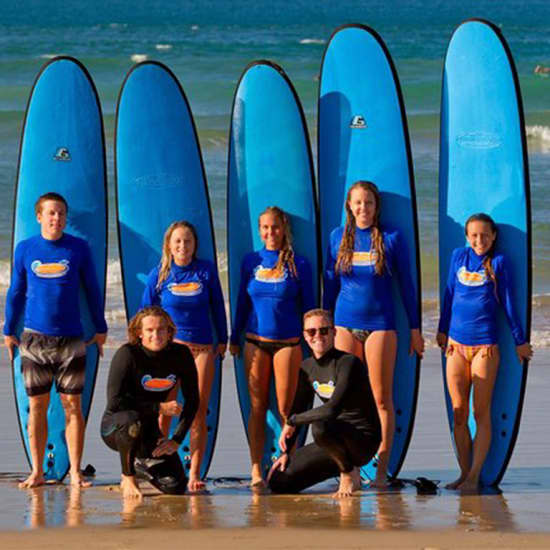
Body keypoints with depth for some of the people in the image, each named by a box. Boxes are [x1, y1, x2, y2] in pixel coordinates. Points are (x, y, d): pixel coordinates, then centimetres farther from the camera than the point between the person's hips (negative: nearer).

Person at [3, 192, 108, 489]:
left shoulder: (79, 248, 1)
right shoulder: (25, 249, 3)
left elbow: (92, 290, 9)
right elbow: (16, 292, 11)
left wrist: (100, 329, 10)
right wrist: (9, 331, 13)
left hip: (71, 339, -1)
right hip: (35, 339, 1)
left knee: (73, 405, 0)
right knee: (37, 405, 4)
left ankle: (75, 472, 4)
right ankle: (37, 472, 11)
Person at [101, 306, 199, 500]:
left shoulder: (181, 355, -7)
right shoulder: (128, 354, -21)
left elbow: (192, 401, 1)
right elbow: (114, 402, -26)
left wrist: (177, 439, -9)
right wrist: (159, 408, -22)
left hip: (149, 430, 4)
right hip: (114, 426, -4)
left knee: (175, 487, -11)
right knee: (131, 420, -41)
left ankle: (141, 463, 24)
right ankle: (128, 478, -15)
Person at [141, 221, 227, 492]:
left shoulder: (206, 270, 3)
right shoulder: (159, 274, 2)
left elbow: (217, 306, 12)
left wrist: (222, 340, 13)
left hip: (202, 348, 1)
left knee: (199, 411, -1)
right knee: (163, 410, -5)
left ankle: (194, 473, 2)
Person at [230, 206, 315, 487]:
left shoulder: (298, 264, 1)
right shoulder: (251, 261, 7)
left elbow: (307, 306, 5)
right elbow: (243, 302, 15)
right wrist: (234, 338, 15)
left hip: (288, 342, -2)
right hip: (256, 342, 2)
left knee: (285, 409, -1)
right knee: (257, 408, 2)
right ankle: (256, 469, 4)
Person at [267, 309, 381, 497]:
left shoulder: (348, 363, -17)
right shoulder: (308, 367, 7)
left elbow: (332, 410, -28)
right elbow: (298, 409, 16)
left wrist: (292, 421, -17)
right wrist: (286, 452, 9)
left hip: (364, 441, -8)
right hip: (336, 438, 8)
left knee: (320, 427, -39)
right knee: (278, 482, -2)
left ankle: (350, 474, -12)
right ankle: (343, 465, 15)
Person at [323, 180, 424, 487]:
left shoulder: (391, 239, 0)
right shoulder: (338, 238, 7)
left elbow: (406, 285, 4)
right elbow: (330, 284, 14)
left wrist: (415, 329, 3)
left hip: (380, 325, -2)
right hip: (345, 323, 2)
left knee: (382, 398, -1)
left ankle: (382, 470, 3)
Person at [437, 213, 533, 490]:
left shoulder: (498, 262, 1)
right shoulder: (459, 256, 9)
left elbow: (508, 303, 5)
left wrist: (519, 340, 9)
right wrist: (442, 330, 23)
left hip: (485, 345, -3)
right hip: (456, 345, 3)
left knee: (481, 414, -2)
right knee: (459, 414, 3)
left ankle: (474, 477, -1)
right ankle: (463, 473, 10)